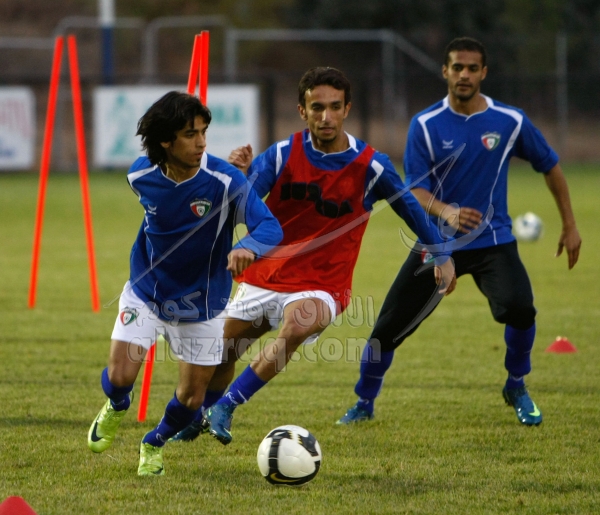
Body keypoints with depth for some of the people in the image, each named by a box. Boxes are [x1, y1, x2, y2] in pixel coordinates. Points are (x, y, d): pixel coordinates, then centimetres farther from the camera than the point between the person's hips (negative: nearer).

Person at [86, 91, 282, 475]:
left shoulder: (226, 180, -25)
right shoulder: (141, 177, -14)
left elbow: (270, 226, -33)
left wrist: (247, 248, -54)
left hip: (201, 303, -1)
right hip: (146, 292, 1)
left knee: (192, 396, 5)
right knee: (119, 377, -13)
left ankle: (155, 445, 38)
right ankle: (117, 408, 27)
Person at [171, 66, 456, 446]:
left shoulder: (370, 166, -12)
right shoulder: (283, 155, -9)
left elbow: (409, 206, 4)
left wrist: (442, 256, 4)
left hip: (321, 287, -3)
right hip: (264, 277, 3)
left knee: (300, 322, -37)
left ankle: (227, 406, -24)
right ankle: (198, 416, 47)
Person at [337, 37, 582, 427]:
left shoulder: (511, 122, -4)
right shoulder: (425, 126, -6)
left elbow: (550, 166, 9)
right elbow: (416, 190, -10)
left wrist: (569, 225, 10)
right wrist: (446, 212, -31)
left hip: (493, 242, -1)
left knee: (519, 307, -27)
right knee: (389, 326, -2)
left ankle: (517, 389, 1)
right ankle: (364, 403, 22)